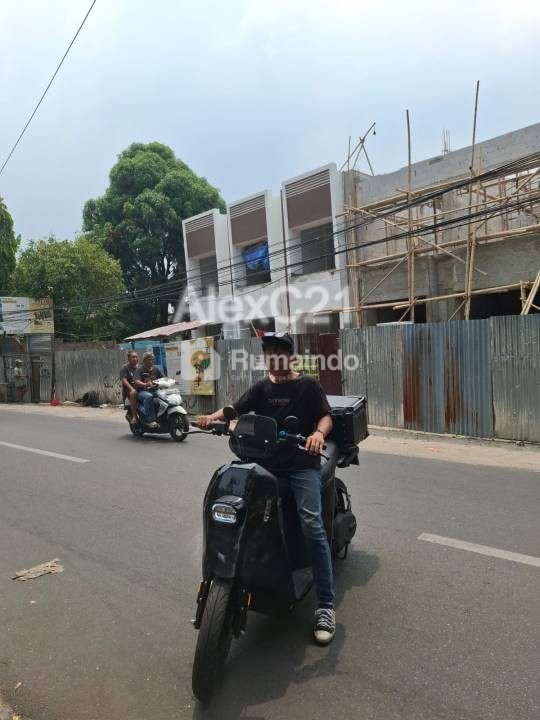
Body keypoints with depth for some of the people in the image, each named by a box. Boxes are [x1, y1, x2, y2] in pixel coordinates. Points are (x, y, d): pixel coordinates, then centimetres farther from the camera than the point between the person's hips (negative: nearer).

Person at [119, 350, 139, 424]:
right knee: (133, 393, -38)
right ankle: (134, 416, -33)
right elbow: (124, 380, -11)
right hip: (129, 389, -5)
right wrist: (132, 388, -27)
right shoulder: (124, 367, 2)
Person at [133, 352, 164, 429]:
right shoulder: (140, 370, -2)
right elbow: (136, 381, -17)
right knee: (148, 397, -38)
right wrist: (145, 384, -37)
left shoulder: (156, 369, 17)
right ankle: (150, 420, -38)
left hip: (154, 391, 5)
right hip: (142, 392, -5)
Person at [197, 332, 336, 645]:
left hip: (302, 463, -4)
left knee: (312, 525, -19)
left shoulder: (308, 385, 4)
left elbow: (326, 415, -2)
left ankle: (326, 604, -8)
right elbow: (236, 409, 11)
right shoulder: (261, 387, 16)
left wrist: (319, 433, -25)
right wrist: (213, 416, -9)